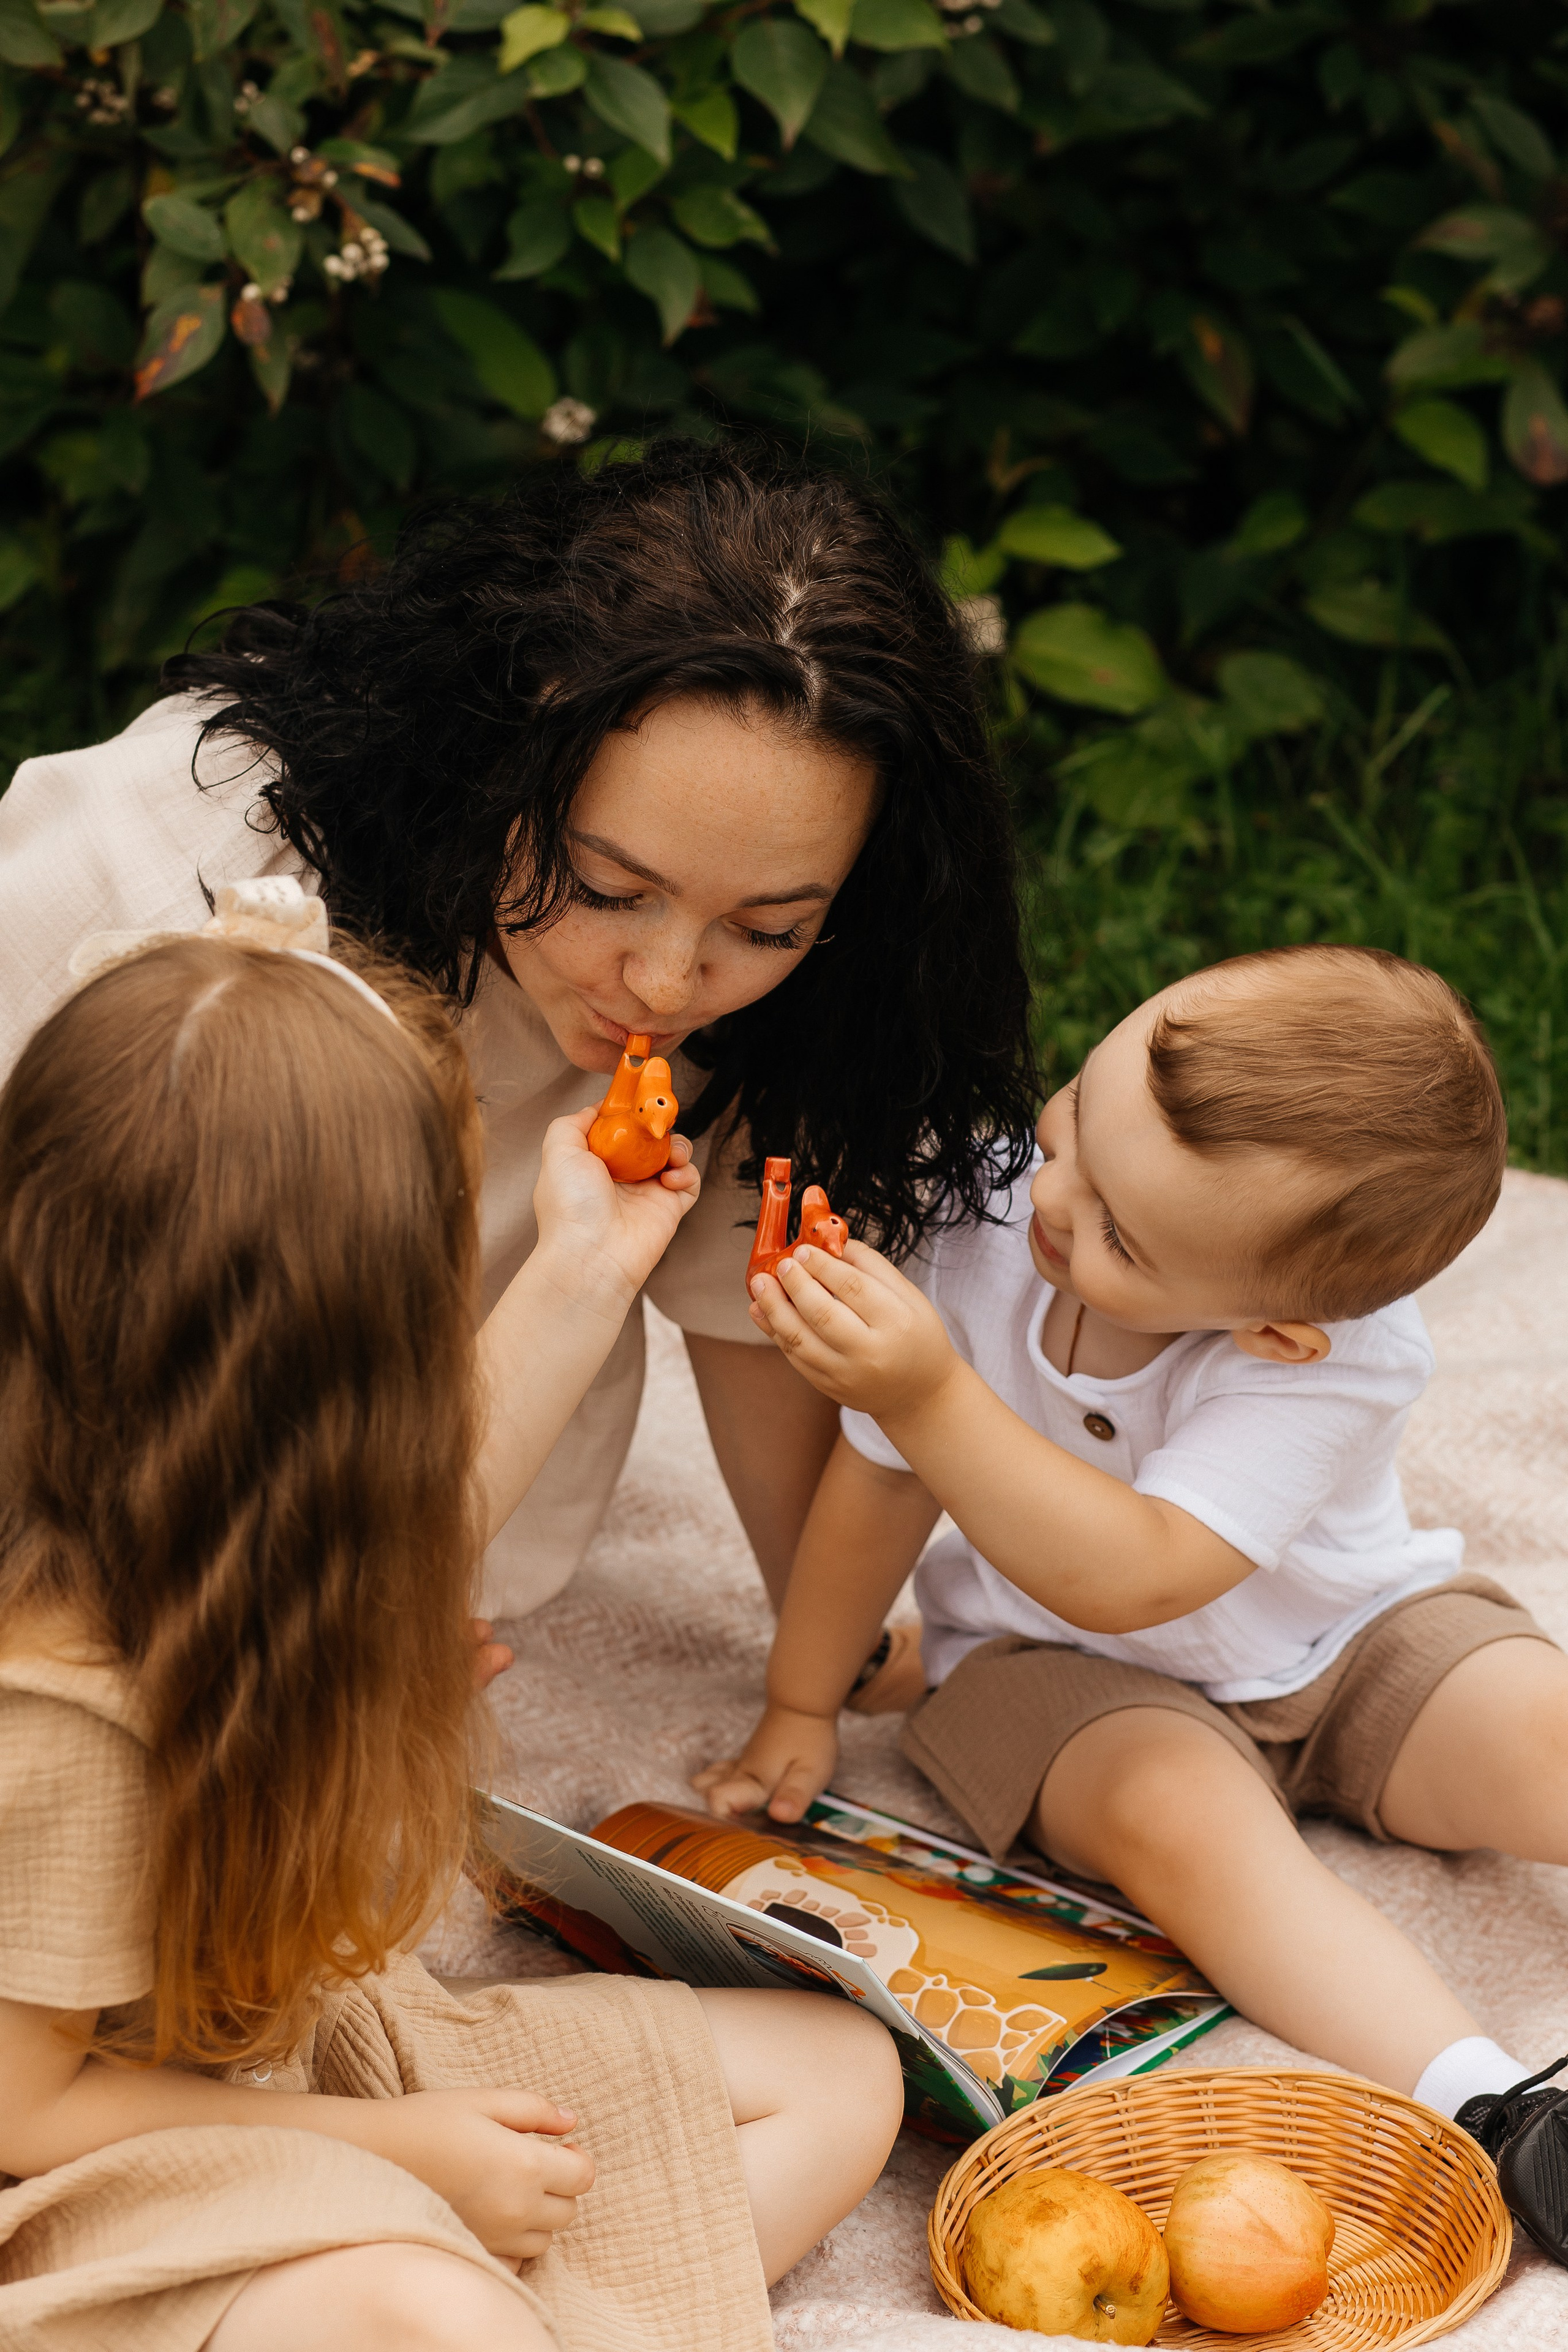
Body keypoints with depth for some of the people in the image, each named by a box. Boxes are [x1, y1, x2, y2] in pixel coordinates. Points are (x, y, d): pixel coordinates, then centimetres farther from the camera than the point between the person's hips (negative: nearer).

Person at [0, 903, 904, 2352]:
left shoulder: (189, 1507, -7)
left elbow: (424, 1510, 19)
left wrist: (586, 1272, 18)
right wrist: (397, 2148, -15)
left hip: (297, 2053, 10)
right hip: (125, 2175, -10)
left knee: (837, 2072, 4)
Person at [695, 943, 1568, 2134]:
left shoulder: (1341, 1364, -32)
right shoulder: (990, 1221, -22)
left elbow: (1134, 1580, -40)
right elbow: (884, 1483, -6)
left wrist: (930, 1398, -49)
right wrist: (802, 1708, 4)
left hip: (1358, 1638, 0)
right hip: (1066, 1669, 1)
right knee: (1177, 1815, -32)